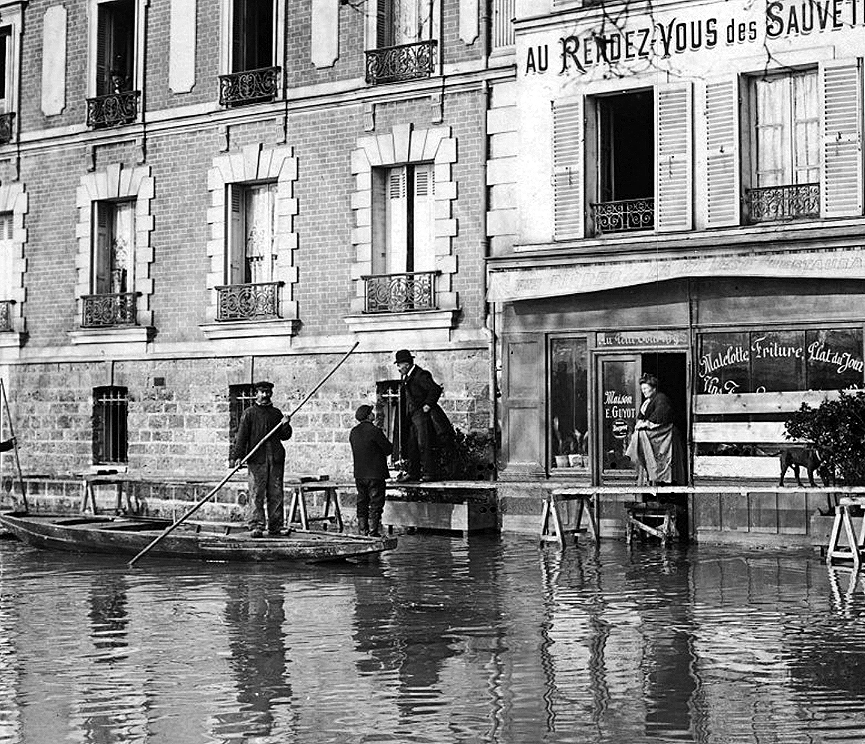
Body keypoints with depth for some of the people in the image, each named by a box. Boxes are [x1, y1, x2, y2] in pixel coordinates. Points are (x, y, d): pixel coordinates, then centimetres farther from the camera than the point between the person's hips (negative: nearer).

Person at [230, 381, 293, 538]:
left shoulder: (276, 413, 16)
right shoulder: (249, 413, 5)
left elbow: (285, 436, 17)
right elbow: (241, 436, 0)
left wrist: (286, 425, -3)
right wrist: (237, 456, -9)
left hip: (276, 459, 4)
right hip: (256, 459, -3)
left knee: (276, 494, 4)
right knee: (256, 494, -7)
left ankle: (275, 526, 10)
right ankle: (256, 526, -7)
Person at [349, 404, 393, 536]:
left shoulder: (354, 432, 6)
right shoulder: (374, 431, -16)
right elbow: (389, 449, -11)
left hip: (359, 474, 6)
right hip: (375, 473, -6)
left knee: (362, 502, 14)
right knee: (376, 502, 0)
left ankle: (362, 530, 15)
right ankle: (373, 530, -2)